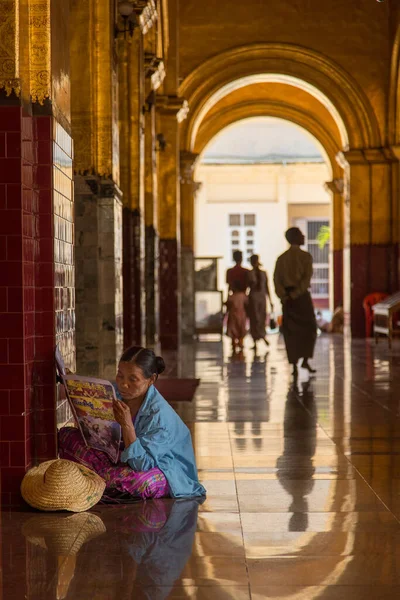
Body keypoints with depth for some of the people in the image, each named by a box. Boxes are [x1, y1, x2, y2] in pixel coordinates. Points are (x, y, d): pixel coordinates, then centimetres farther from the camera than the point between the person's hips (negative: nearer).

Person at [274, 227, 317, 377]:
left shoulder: (281, 258, 7)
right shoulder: (305, 256, -5)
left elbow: (276, 279, -4)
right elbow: (307, 279, -16)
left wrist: (284, 296, -10)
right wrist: (295, 294, -16)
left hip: (287, 298, 4)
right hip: (302, 296, -4)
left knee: (291, 332, 6)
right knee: (308, 329, 11)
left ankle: (294, 365, 3)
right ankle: (305, 360, 2)